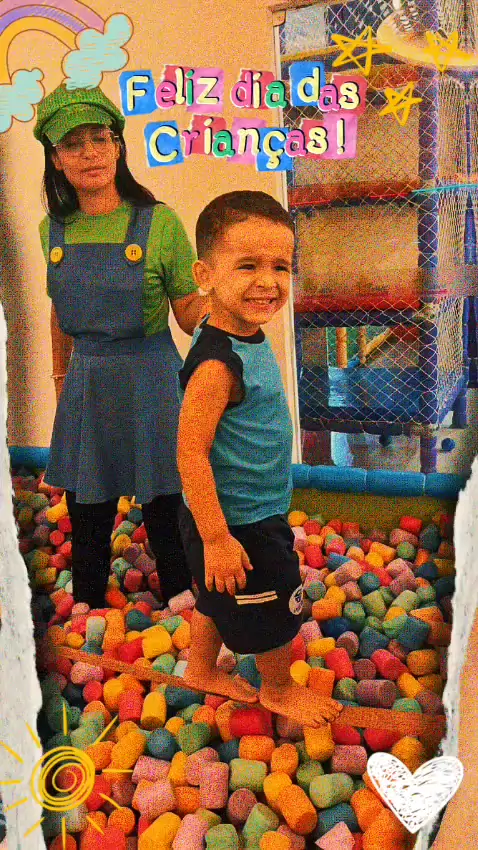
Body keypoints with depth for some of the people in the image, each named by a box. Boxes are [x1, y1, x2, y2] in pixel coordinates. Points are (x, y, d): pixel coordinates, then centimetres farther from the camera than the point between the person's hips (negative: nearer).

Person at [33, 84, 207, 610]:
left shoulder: (159, 223, -9)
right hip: (85, 383, 4)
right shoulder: (54, 230, 2)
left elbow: (189, 311, -6)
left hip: (150, 380, -3)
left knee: (163, 509, 9)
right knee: (86, 512, 16)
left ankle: (179, 602, 34)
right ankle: (87, 607, 39)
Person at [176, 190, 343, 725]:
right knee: (276, 610, 14)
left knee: (217, 600, 27)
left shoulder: (247, 337, -2)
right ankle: (280, 691, 40)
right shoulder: (217, 364, -31)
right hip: (239, 524, -8)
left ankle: (201, 671, 51)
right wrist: (216, 539, -25)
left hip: (255, 512, 8)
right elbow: (191, 454, -30)